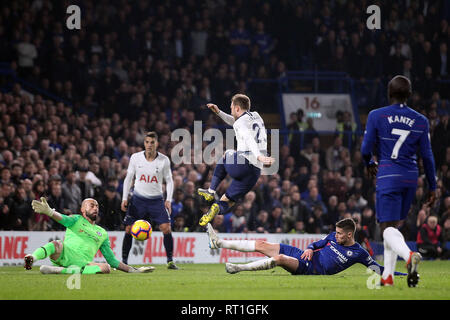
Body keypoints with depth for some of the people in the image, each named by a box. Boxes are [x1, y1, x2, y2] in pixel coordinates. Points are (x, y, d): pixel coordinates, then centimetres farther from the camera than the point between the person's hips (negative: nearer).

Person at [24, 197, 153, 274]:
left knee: (106, 267, -29)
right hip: (64, 255, -2)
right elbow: (63, 218, -6)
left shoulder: (102, 233, 30)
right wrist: (49, 212, -31)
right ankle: (31, 258, -59)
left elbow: (112, 260, 31)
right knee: (57, 244, -34)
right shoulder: (76, 220, 18)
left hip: (83, 264, 2)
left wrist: (134, 270, 22)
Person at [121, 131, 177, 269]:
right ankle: (123, 262, 7)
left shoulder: (164, 160, -5)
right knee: (128, 230, -4)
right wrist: (124, 198, 0)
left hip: (156, 200, 0)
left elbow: (169, 180, 5)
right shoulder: (135, 157, -3)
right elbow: (128, 178, 6)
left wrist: (168, 200, -7)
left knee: (166, 228, -12)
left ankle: (170, 261, -2)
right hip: (138, 198, 1)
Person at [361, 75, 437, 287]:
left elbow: (366, 148, -2)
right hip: (411, 177, 4)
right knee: (393, 224, 16)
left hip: (388, 176, -4)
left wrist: (369, 164, 21)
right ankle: (388, 275, 13)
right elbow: (427, 156, 6)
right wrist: (432, 187, 13)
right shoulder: (420, 121, 5)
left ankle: (409, 255, -39)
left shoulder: (376, 116, -3)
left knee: (387, 227, -8)